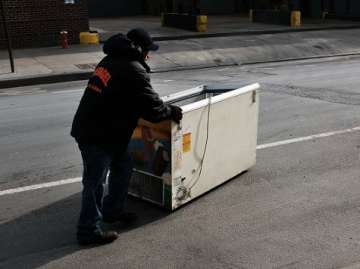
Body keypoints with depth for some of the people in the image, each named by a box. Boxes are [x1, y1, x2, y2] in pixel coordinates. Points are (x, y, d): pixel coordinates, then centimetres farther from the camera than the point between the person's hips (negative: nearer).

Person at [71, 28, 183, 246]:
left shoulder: (111, 60, 14)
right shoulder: (134, 71, -16)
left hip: (89, 128, 10)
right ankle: (89, 231, 13)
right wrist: (171, 112, 3)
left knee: (123, 167, 21)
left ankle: (112, 210, 35)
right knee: (95, 182, 1)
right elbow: (152, 107, -17)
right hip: (97, 136, -10)